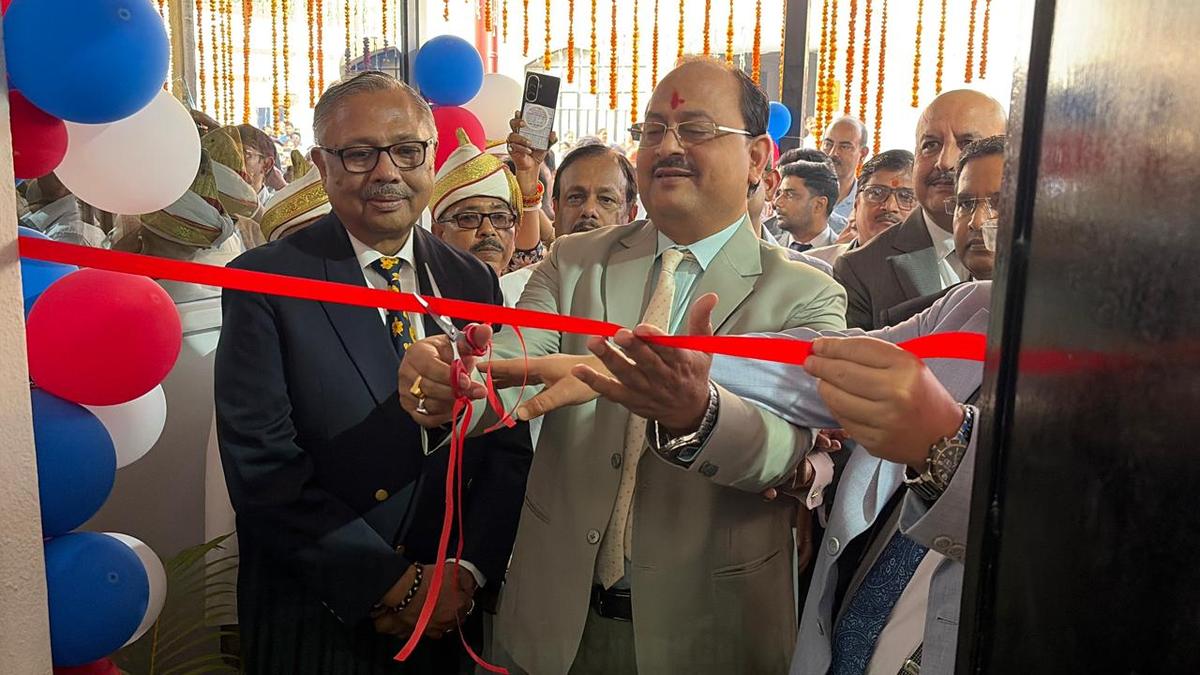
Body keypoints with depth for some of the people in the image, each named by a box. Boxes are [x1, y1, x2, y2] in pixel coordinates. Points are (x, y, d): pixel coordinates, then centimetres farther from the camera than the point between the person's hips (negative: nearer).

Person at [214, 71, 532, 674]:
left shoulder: (475, 281, 1)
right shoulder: (264, 281, -11)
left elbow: (508, 443, 0)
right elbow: (262, 466, -17)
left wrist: (468, 572, -13)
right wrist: (397, 584, -17)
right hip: (313, 625, -3)